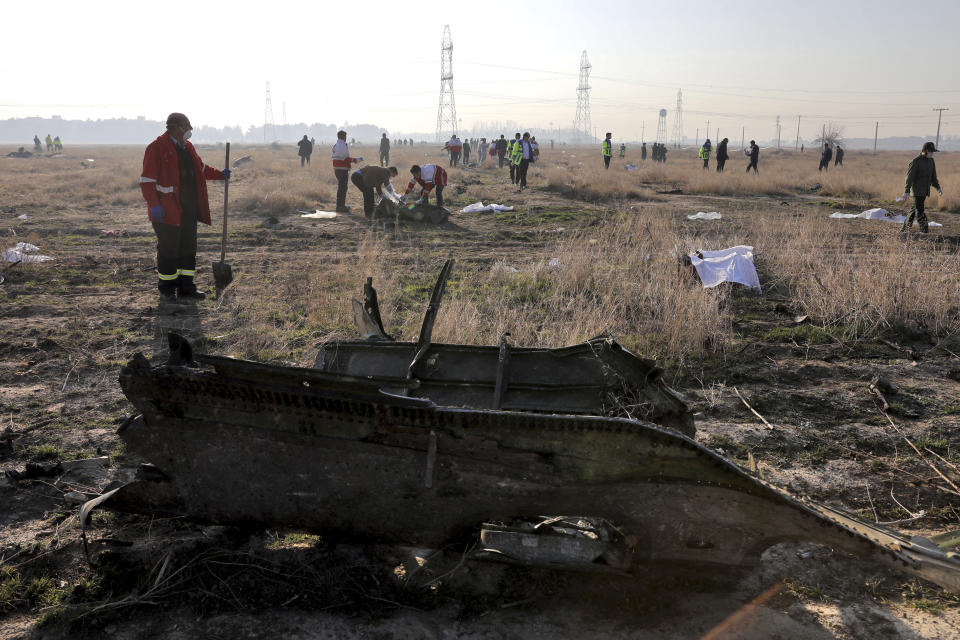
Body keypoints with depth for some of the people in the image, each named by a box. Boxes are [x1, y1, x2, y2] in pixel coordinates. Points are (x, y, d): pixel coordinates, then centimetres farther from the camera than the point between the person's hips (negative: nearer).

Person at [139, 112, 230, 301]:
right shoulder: (157, 148, -10)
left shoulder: (187, 147, 15)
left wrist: (220, 175, 28)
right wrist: (154, 205, -22)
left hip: (189, 209, 8)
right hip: (168, 210, -8)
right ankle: (166, 290, 11)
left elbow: (201, 168, 32)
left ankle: (186, 289, 19)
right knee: (168, 250, -1)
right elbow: (147, 179, -14)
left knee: (188, 248, 10)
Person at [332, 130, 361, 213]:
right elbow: (345, 159, -20)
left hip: (337, 168, 10)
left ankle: (341, 205, 28)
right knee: (342, 187, -7)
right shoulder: (342, 145, -16)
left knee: (341, 187, 19)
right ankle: (340, 207, -7)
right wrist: (356, 160, -12)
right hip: (342, 169, -10)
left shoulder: (335, 145, 15)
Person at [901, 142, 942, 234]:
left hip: (925, 190, 7)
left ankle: (906, 226, 19)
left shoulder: (931, 161, 10)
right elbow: (910, 177, -15)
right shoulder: (915, 161, -12)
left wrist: (938, 187, 13)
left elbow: (933, 176, 20)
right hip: (917, 190, -7)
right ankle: (924, 228, -8)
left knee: (915, 208, 11)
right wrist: (907, 191, -19)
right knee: (919, 210, -8)